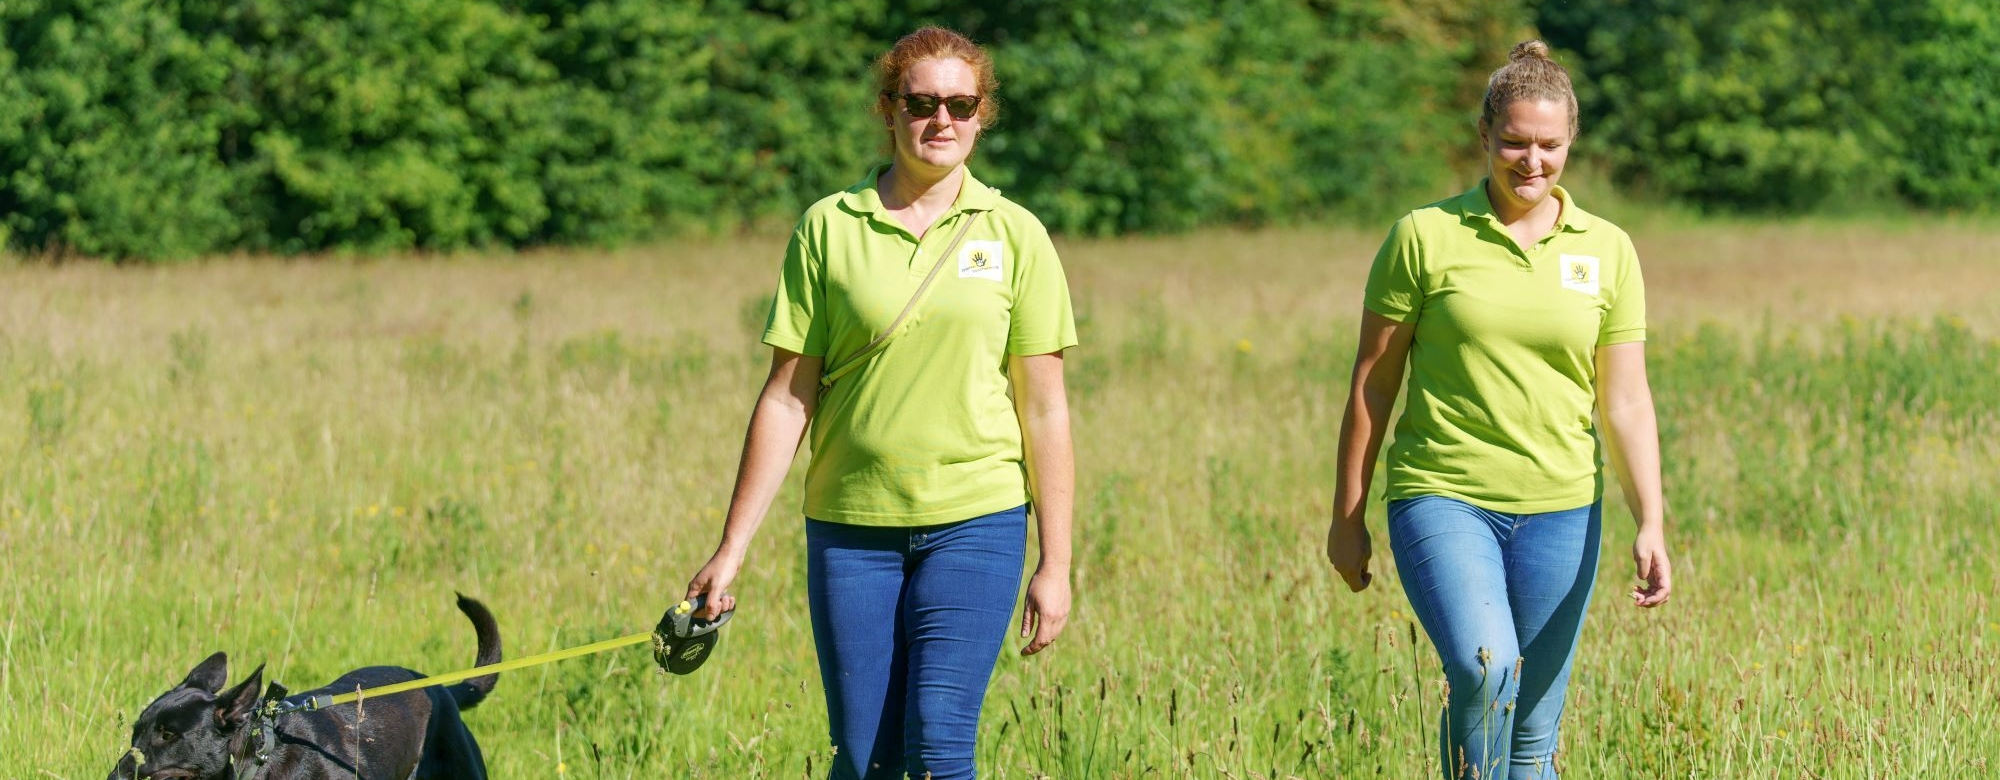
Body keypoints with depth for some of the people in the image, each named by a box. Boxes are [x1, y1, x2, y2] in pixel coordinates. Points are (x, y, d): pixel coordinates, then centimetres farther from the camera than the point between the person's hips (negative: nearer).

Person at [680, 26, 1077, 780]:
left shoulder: (1014, 236, 2)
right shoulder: (828, 228, 2)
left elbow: (1044, 409, 3)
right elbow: (788, 397, 3)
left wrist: (1055, 564, 0)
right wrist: (732, 547, 1)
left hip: (975, 524, -1)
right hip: (850, 526, 1)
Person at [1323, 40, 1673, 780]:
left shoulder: (1607, 252, 5)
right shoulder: (1425, 236, -2)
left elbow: (1625, 400, 6)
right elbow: (1372, 383, 4)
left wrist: (1651, 525, -4)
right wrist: (1347, 517, 6)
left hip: (1559, 511, 3)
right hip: (1443, 498, -3)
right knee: (1483, 669, -28)